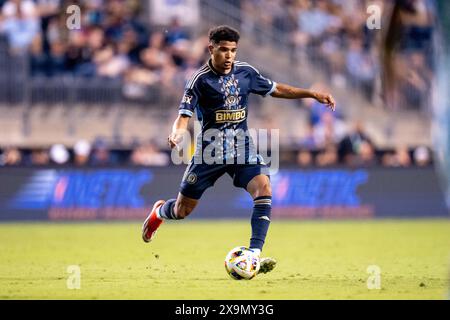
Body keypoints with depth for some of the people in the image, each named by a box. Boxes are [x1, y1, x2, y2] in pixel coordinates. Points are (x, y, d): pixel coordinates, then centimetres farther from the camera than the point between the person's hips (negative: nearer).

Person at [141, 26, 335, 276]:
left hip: (243, 149, 3)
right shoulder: (200, 80, -11)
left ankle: (255, 253, -25)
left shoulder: (246, 72, 3)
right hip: (211, 150, -3)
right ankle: (159, 212, 43)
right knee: (182, 210, 5)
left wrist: (312, 94, 12)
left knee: (264, 188, -24)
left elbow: (276, 89, 17)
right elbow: (184, 115, -17)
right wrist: (177, 134, -39)